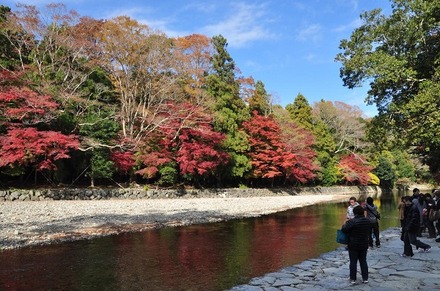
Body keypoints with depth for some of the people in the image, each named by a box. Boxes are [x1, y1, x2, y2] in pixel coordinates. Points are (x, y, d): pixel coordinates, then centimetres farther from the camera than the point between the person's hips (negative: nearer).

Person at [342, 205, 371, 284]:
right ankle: (365, 278, 19)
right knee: (363, 261, 15)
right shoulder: (367, 221, 1)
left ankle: (353, 279, 11)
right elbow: (369, 231, 17)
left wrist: (345, 224, -2)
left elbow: (344, 229, -21)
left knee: (353, 262, 4)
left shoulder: (352, 221, -21)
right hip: (364, 245, 5)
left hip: (353, 245, -5)